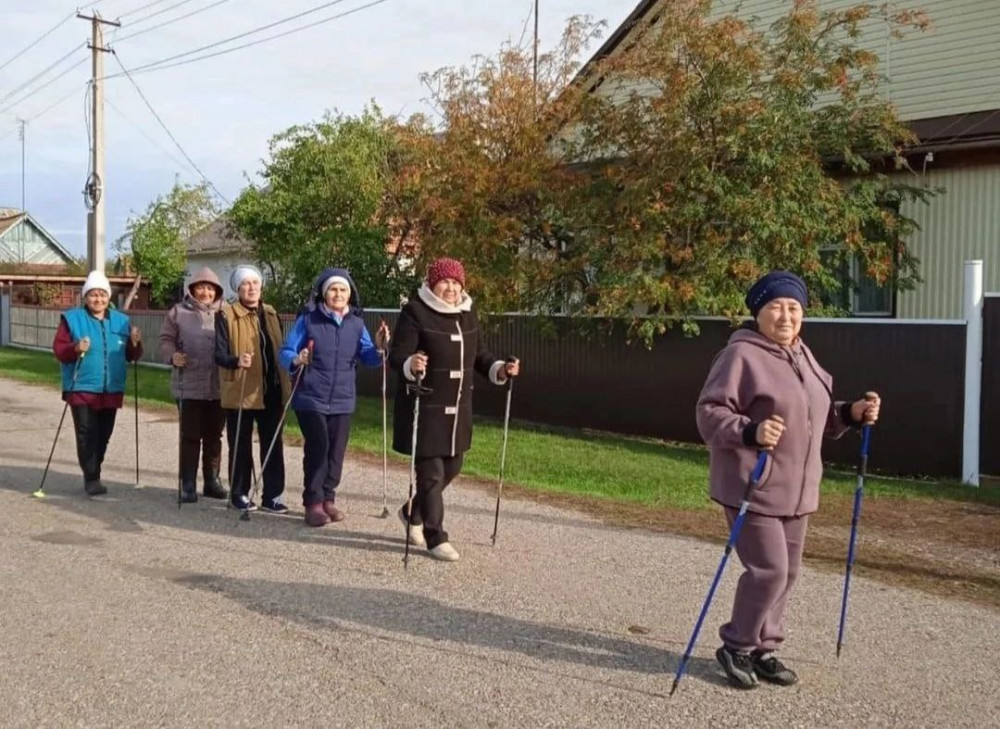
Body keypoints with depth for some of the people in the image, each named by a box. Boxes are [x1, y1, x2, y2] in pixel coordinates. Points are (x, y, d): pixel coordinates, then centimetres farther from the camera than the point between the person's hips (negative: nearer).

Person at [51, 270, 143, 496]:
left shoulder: (121, 321, 8)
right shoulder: (72, 318, -2)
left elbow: (131, 356, 11)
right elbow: (59, 349, -7)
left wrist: (135, 344, -10)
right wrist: (75, 349, -26)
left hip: (111, 389, 4)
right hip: (82, 388, -4)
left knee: (103, 435, 11)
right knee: (87, 434, -9)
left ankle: (93, 474, 26)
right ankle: (91, 478, -3)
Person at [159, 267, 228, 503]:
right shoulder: (179, 312, 3)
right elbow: (166, 339, 3)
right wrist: (172, 355, -16)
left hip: (218, 387, 2)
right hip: (189, 387, -2)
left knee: (214, 436, 12)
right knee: (190, 437, 3)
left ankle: (212, 480, 23)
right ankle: (188, 484, 11)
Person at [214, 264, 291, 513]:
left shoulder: (270, 313, 12)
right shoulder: (226, 315, -5)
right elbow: (219, 354, -11)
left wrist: (284, 384, 10)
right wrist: (236, 361, -31)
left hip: (271, 391, 5)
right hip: (240, 392, -5)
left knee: (273, 444, 6)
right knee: (241, 446, 5)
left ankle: (272, 495, 14)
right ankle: (239, 494, 19)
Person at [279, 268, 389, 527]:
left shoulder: (356, 323, 6)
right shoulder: (308, 320, -4)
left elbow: (367, 357, 3)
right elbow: (285, 352, -5)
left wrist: (381, 350, -18)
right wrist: (296, 360, -26)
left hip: (342, 400, 4)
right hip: (312, 398, -4)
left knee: (336, 451, 8)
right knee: (317, 449, -7)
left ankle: (328, 498, 22)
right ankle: (313, 502, 3)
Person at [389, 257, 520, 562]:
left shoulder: (468, 314, 9)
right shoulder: (415, 312, -11)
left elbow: (479, 355, 16)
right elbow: (397, 355, -17)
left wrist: (500, 369, -3)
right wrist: (411, 365, -39)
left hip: (458, 408, 7)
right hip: (424, 407, -7)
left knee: (451, 467, 16)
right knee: (431, 472, -2)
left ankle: (413, 512, 39)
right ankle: (436, 537, 11)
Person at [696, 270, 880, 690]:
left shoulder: (804, 357, 13)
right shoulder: (741, 355, -14)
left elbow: (818, 418, 22)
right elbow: (710, 414, -18)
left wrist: (853, 413, 5)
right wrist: (751, 432, -34)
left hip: (796, 489, 8)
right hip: (752, 487, -8)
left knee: (786, 571, 13)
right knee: (768, 570, -8)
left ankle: (762, 649, 28)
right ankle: (736, 647, 12)